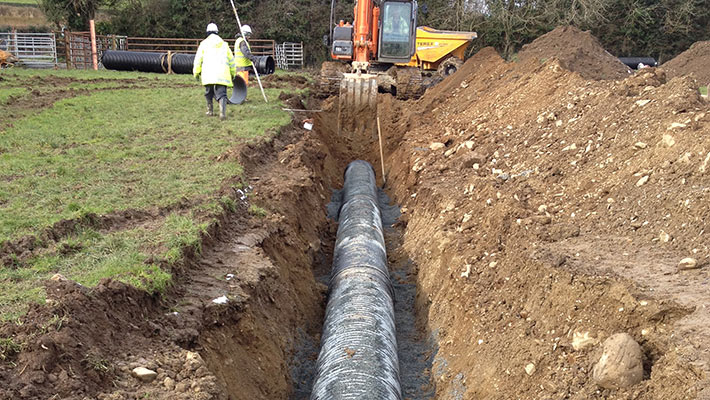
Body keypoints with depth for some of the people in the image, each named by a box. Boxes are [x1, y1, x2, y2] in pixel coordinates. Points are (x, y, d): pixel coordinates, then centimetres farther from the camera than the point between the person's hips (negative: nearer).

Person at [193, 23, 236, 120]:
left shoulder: (204, 44, 10)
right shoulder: (224, 44, 16)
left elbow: (198, 59, 6)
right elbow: (231, 60, 19)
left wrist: (196, 72, 11)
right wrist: (233, 73, 27)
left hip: (208, 73, 0)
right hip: (222, 74, 0)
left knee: (209, 93, 20)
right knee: (221, 94, -7)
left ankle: (210, 110, 29)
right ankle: (223, 112, -27)